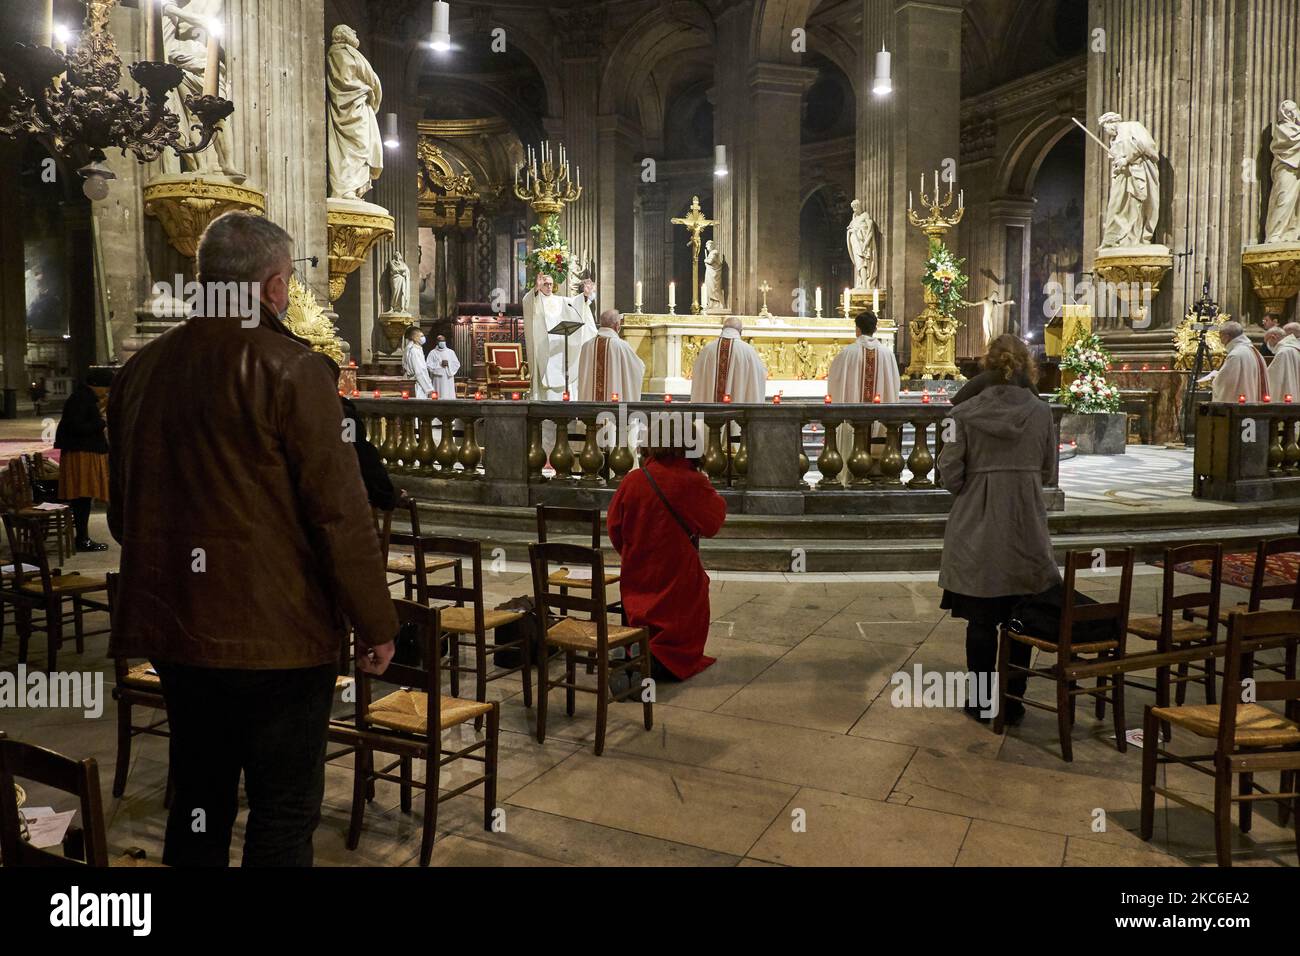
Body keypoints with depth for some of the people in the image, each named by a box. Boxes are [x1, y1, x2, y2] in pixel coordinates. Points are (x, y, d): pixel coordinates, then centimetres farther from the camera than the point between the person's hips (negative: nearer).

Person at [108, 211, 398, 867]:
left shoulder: (140, 369, 7)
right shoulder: (289, 367, -14)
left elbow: (121, 510, 16)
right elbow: (339, 511, -17)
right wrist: (375, 624, -8)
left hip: (174, 630, 7)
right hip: (277, 635, -7)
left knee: (197, 797, 20)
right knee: (284, 813, 6)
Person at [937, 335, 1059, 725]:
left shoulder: (965, 413, -9)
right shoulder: (1041, 412, -2)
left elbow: (949, 471, -8)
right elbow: (1047, 470, 7)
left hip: (977, 525, -2)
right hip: (1026, 525, 2)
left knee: (981, 620, 8)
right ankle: (1014, 701, 21)